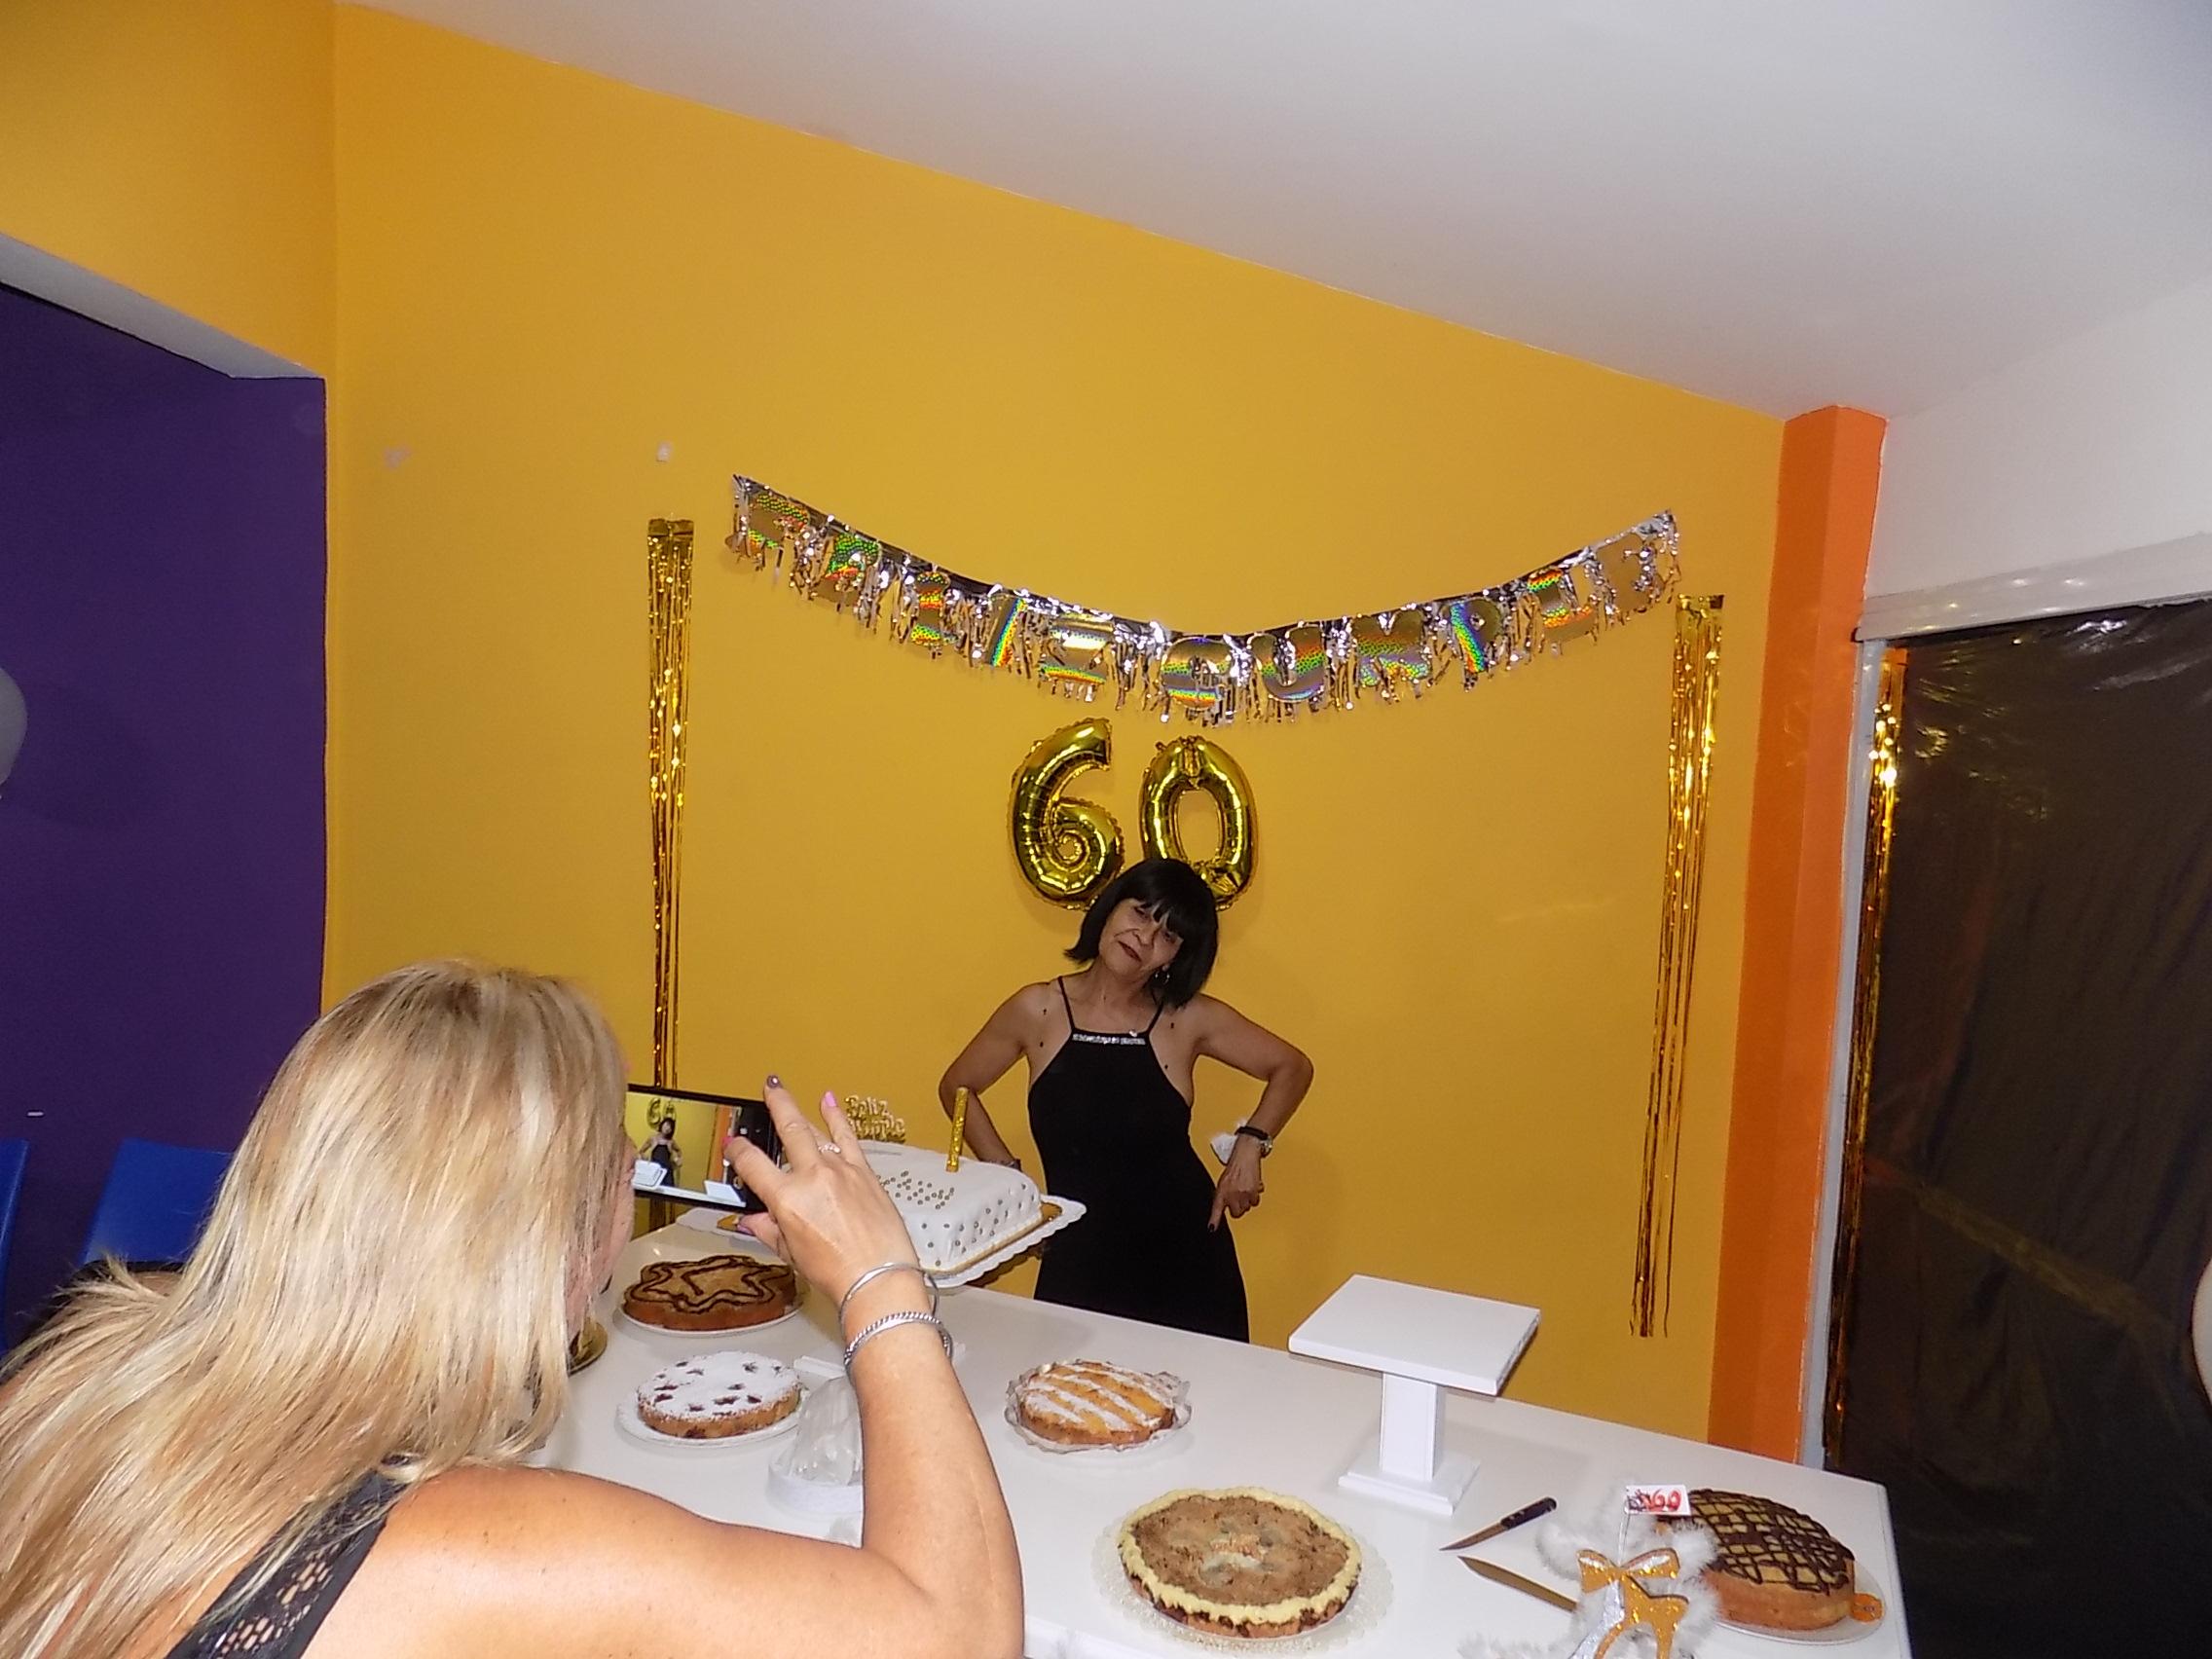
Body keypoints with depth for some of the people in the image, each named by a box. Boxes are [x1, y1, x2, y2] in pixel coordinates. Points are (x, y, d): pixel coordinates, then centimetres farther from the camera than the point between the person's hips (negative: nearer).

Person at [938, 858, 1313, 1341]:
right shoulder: (1037, 1010, -5)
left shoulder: (1189, 1019, -6)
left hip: (1184, 1253, 0)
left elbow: (1292, 1068, 7)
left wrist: (1251, 1143, -6)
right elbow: (956, 1087, 9)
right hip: (1077, 1255, 0)